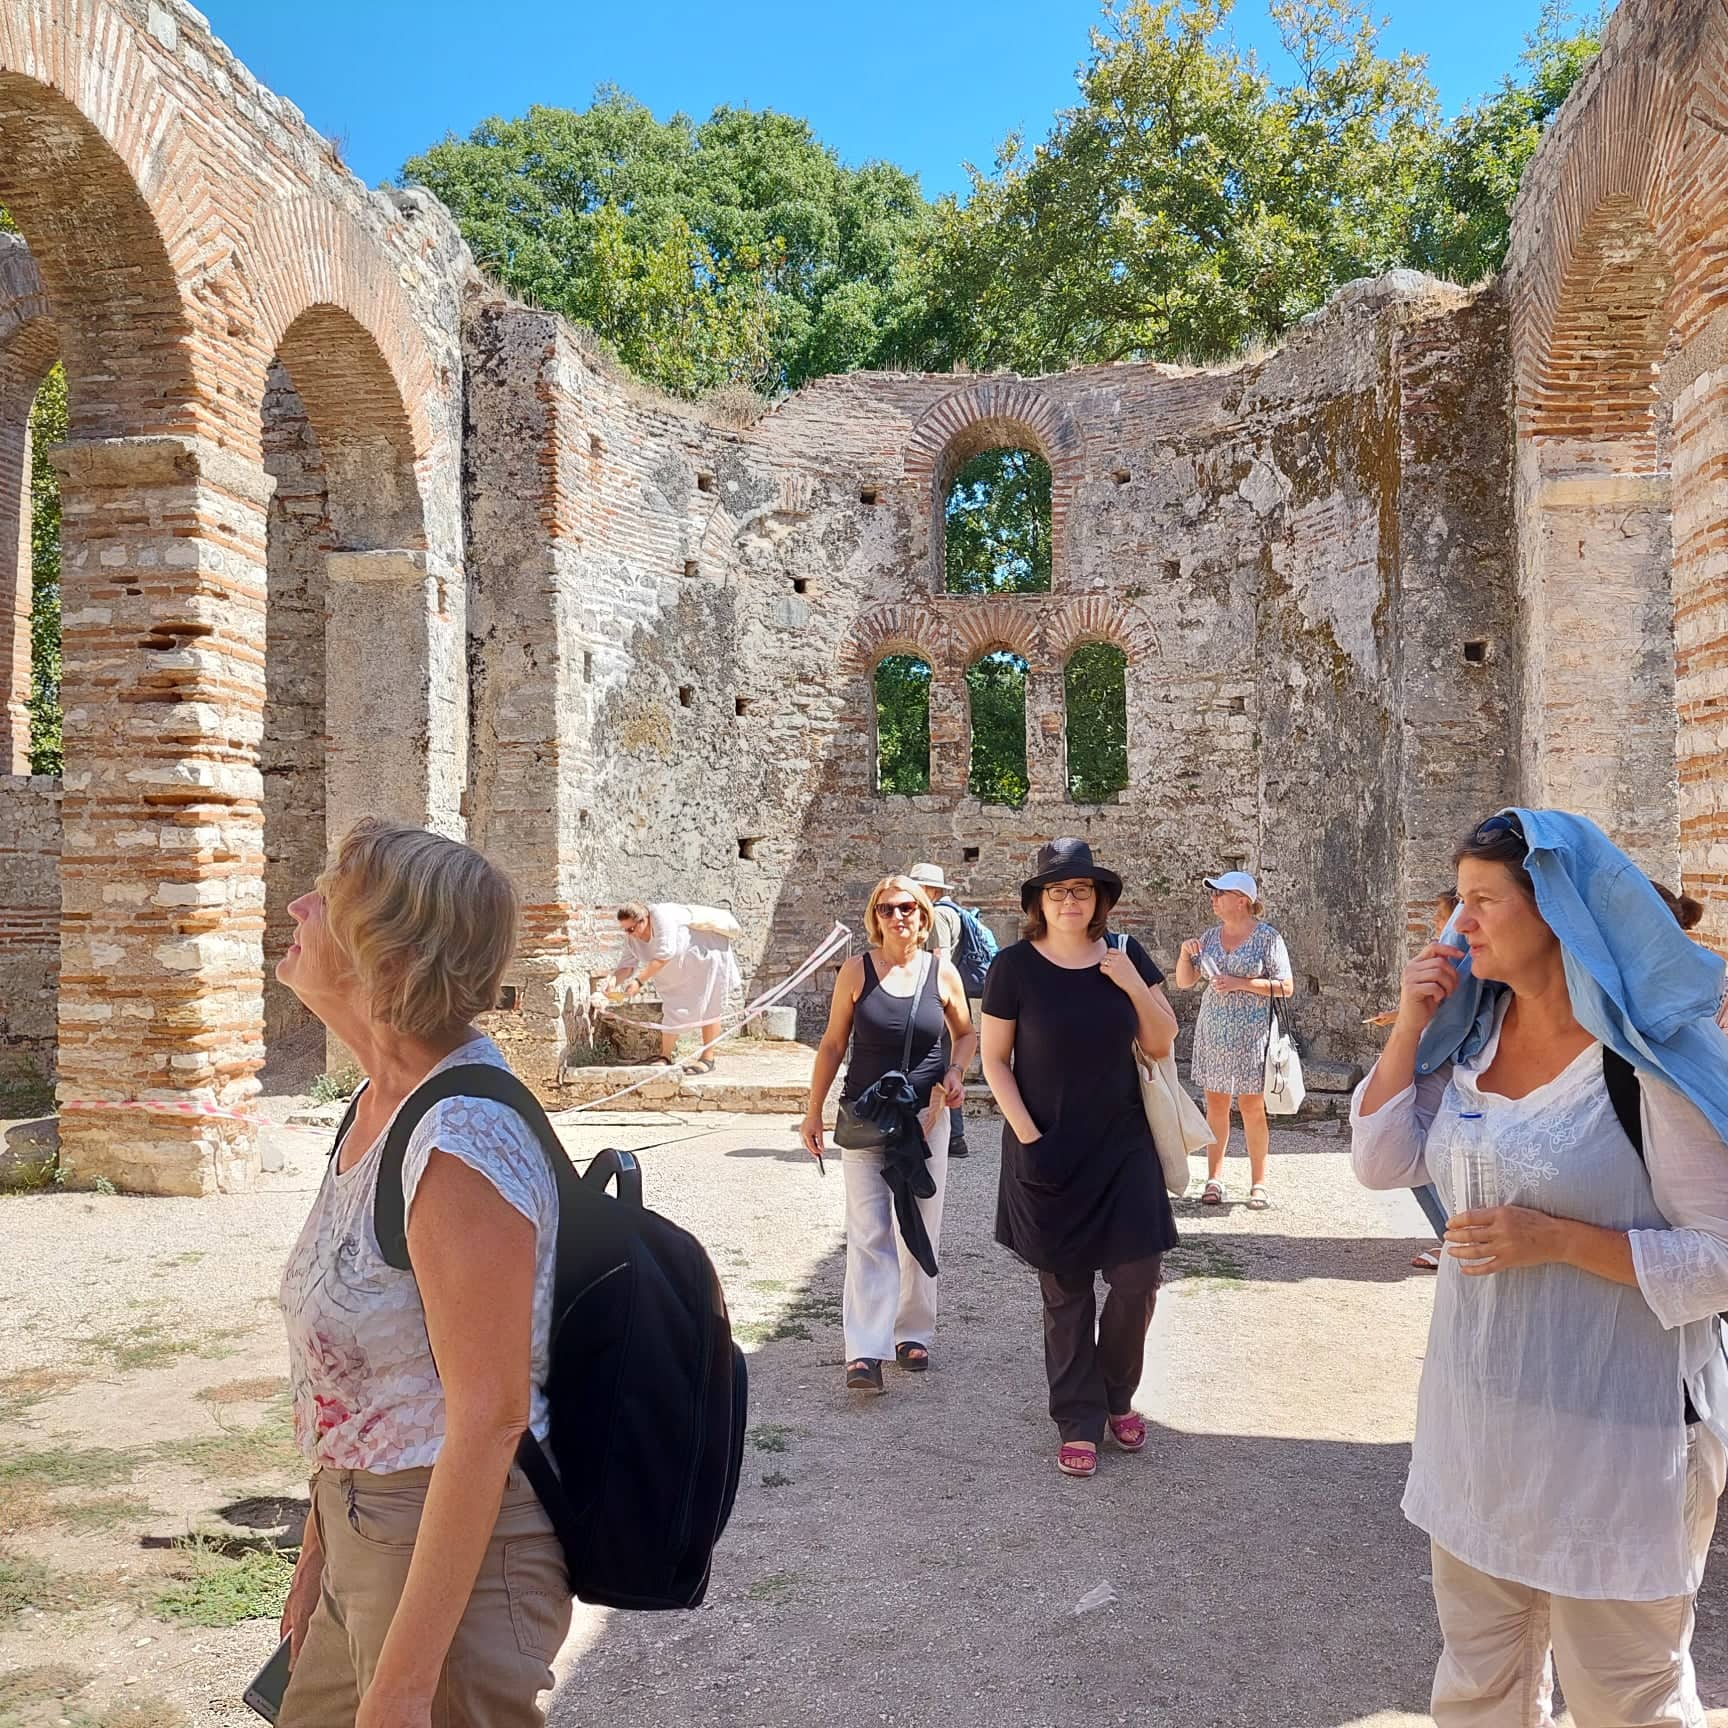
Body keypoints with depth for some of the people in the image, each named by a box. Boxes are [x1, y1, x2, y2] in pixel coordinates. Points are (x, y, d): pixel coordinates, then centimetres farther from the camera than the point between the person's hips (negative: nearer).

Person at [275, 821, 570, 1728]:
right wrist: (318, 1558, 15)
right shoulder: (379, 1106, 2)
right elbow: (355, 1372, 9)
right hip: (366, 1533, 9)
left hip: (455, 1551, -8)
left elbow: (488, 1415, -25)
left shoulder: (461, 1144, -26)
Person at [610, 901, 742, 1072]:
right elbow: (627, 965, -11)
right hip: (683, 966, 8)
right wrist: (614, 980, -33)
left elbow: (664, 955, -40)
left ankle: (708, 1058, 3)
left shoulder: (661, 915, -35)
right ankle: (665, 1057, 13)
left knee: (708, 1006, -2)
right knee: (673, 1006, 5)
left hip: (707, 951, -8)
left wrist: (639, 981, -42)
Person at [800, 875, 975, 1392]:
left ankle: (912, 1334, 25)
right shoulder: (857, 971, -3)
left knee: (920, 1232, 10)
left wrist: (955, 1072, -6)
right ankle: (865, 1351, -7)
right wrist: (813, 1111, 2)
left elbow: (966, 1034, 14)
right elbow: (833, 1043, 3)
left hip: (925, 1116, 2)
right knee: (868, 1234, -6)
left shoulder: (942, 972, -1)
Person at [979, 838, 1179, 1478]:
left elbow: (1162, 1043, 2)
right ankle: (1078, 1423, 21)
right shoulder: (1015, 965, -8)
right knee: (1064, 1289, 7)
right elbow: (994, 1060, -4)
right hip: (1049, 1152, -2)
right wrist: (1027, 1135, -11)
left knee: (1137, 1274, 0)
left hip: (1123, 1146, 2)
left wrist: (1134, 984, -13)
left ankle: (1117, 1397, 26)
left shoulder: (1126, 957, 1)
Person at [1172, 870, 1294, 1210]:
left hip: (1251, 1033, -4)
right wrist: (1185, 953, -6)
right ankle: (1214, 1179, 13)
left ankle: (1259, 1183, 9)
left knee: (1252, 1106, 0)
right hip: (1212, 1031, 4)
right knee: (1215, 1104, 6)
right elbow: (1184, 982, 12)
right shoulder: (1209, 937, 9)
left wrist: (1242, 983, -16)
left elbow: (1286, 987, -7)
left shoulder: (1267, 937, -5)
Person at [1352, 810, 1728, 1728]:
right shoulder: (1469, 1036, 2)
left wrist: (1561, 1241, -25)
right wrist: (1408, 1029, -7)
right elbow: (1381, 1162, 3)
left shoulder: (1651, 1062, -18)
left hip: (1613, 1428, -6)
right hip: (1474, 1410, 6)